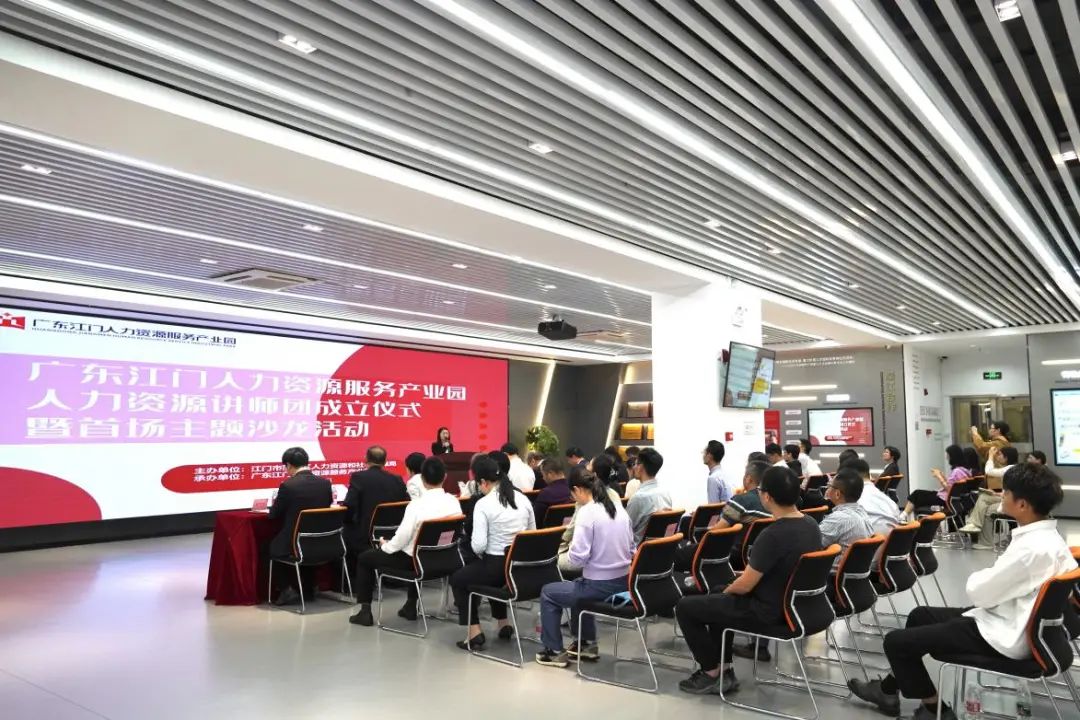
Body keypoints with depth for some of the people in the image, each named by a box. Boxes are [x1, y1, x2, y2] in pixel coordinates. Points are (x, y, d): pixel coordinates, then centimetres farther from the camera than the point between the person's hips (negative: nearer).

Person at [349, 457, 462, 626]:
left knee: (364, 558, 14)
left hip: (414, 560, -6)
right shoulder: (454, 502, -7)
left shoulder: (417, 504, -24)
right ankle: (411, 606, 40)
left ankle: (365, 611, 17)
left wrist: (385, 545, 0)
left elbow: (402, 537, -21)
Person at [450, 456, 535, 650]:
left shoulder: (483, 504, -15)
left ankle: (475, 633, 11)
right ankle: (503, 624, 36)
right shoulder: (523, 498, 3)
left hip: (496, 566, -6)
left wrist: (480, 554, 2)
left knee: (458, 579, 21)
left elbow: (478, 546, -19)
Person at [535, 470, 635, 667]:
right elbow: (630, 549, 13)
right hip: (624, 582, 8)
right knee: (578, 586, 36)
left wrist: (571, 548, 0)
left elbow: (578, 559, -21)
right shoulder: (618, 508, 5)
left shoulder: (587, 512, -17)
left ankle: (555, 651, 22)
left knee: (548, 592, 16)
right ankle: (587, 643, 40)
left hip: (600, 586, -8)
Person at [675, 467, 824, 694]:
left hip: (767, 611, -9)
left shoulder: (772, 535, -29)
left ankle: (713, 673, 12)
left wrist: (726, 590, 1)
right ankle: (725, 671, 24)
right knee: (717, 598, 28)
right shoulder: (811, 525, -2)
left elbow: (745, 585, -22)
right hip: (793, 603, 9)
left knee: (685, 608, 3)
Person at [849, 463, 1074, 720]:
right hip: (1012, 622, 10)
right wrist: (987, 577, 1)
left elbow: (979, 592, -22)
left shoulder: (1032, 547, -28)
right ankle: (889, 689, 30)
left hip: (1002, 636, -10)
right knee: (920, 615, 22)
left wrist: (977, 577, -1)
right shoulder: (1048, 536, 2)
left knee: (896, 641, -5)